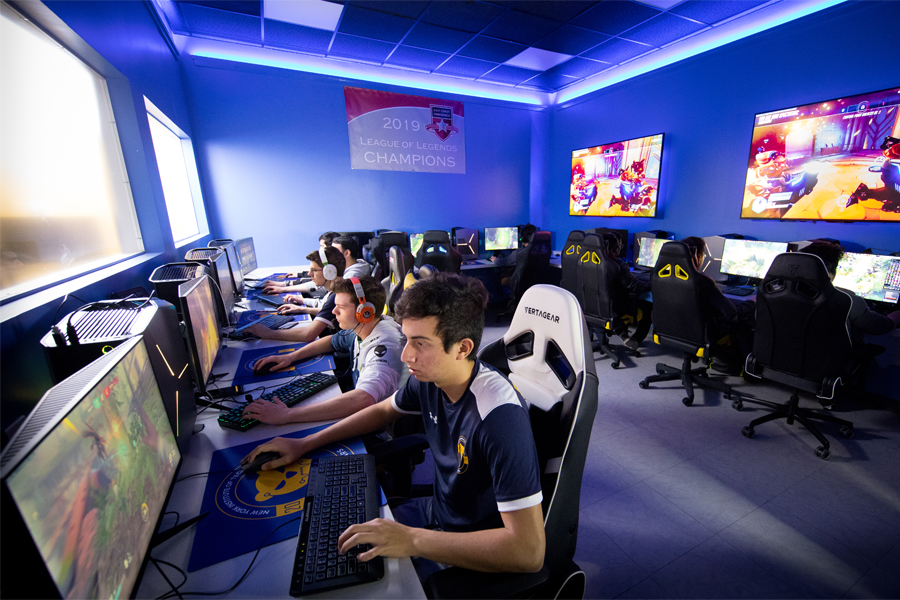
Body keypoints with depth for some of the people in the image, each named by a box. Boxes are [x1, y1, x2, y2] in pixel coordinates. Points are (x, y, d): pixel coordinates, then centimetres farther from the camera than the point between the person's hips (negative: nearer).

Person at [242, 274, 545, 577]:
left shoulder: (500, 416, -36)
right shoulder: (430, 376, -13)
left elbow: (529, 552, -35)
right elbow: (383, 410, 7)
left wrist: (413, 540, -35)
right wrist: (305, 444, 3)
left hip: (477, 558, -6)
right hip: (435, 510, 6)